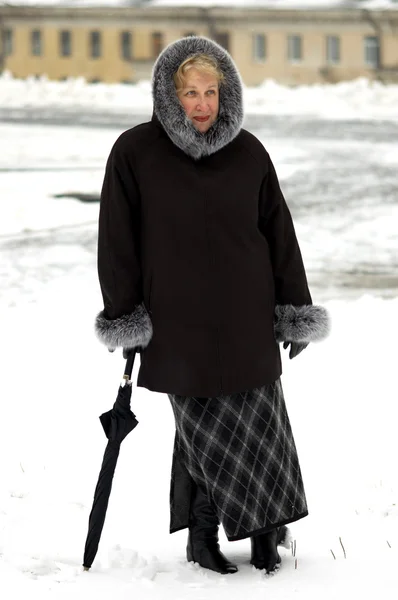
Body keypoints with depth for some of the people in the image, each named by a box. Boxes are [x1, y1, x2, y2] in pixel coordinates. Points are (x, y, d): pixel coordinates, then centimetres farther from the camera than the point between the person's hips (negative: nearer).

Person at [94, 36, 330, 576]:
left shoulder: (249, 154, 3)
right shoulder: (135, 153, -4)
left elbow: (280, 233, 8)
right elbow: (118, 241, 0)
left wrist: (295, 310, 7)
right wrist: (124, 318, 0)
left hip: (247, 321, 2)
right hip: (177, 324, -2)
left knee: (261, 424, 2)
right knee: (203, 427, 0)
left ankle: (266, 531, 19)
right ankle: (203, 536, 16)